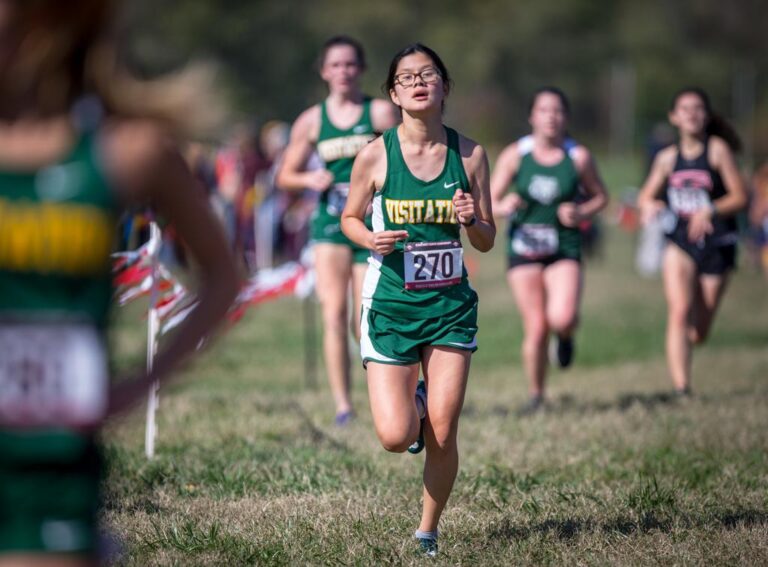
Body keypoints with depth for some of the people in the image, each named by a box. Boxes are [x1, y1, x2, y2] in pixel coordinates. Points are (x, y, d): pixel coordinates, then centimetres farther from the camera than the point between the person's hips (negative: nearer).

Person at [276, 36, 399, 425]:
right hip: (330, 223, 2)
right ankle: (342, 406, -12)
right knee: (334, 312, -12)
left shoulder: (381, 112, 1)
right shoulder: (311, 121, 7)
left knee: (364, 322, -3)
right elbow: (285, 176, 13)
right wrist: (309, 180, -7)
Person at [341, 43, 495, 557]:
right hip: (390, 305, -1)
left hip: (451, 305, 1)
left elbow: (487, 241, 5)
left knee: (442, 437, 0)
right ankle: (412, 402, 28)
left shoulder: (469, 154, -2)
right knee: (395, 437, -9)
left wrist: (472, 219, -17)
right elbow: (350, 217, 7)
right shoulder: (376, 155, -8)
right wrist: (371, 239, -15)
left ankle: (428, 531, 24)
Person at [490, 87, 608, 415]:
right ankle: (535, 395, 17)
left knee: (562, 319, -22)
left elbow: (600, 196, 12)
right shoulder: (514, 155, -1)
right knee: (536, 328, -2)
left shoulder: (579, 157, -1)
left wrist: (582, 213, -9)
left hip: (564, 249, -1)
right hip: (524, 249, 1)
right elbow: (490, 201, 2)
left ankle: (566, 336, 17)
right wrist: (504, 207, -21)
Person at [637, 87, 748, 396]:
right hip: (680, 242, 1)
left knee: (698, 333, 5)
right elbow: (646, 196, 16)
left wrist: (710, 211, -25)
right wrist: (650, 206, -8)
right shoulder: (668, 157, 6)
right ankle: (681, 390, -22)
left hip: (716, 244, -1)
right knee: (679, 312, -21)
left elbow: (740, 197, -8)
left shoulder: (717, 149, -4)